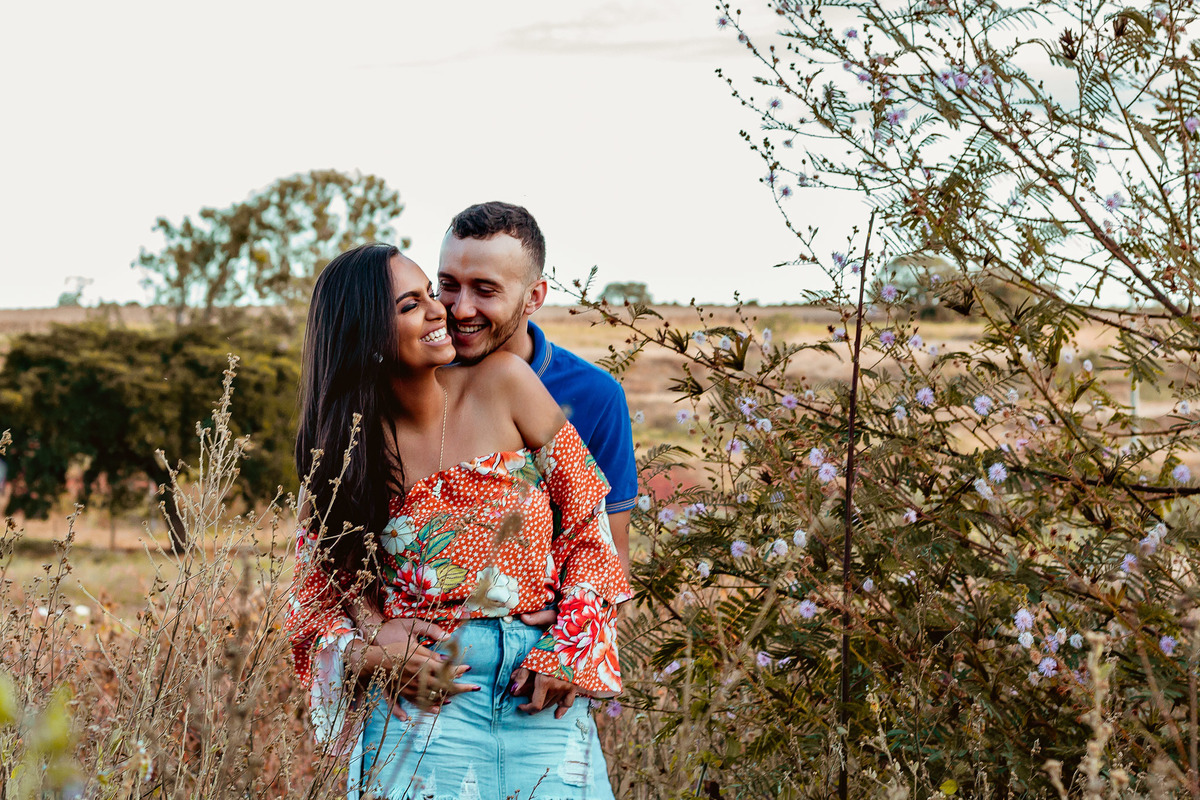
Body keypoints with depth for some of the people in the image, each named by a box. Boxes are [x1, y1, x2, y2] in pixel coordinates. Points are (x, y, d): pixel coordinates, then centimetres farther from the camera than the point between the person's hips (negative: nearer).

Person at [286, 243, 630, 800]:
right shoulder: (344, 449, 2)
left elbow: (586, 522, 4)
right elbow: (314, 592, 8)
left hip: (539, 694, 1)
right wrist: (363, 650, -12)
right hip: (422, 697, -1)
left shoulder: (503, 384, 0)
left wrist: (570, 651, -5)